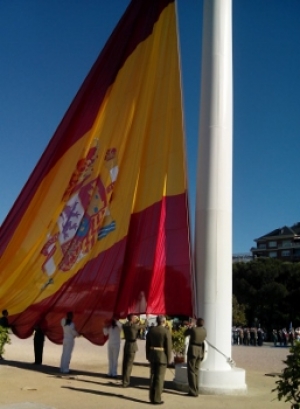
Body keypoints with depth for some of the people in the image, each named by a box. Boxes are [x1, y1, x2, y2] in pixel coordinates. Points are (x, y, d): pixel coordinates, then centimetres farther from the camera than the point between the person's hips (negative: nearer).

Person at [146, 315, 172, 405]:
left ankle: (152, 397, 17)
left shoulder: (151, 330, 2)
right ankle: (157, 399, 3)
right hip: (162, 356, -5)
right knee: (160, 378, 0)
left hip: (153, 355, 5)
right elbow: (168, 346, -13)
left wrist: (148, 356, 14)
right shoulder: (166, 332, -13)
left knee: (153, 376, 13)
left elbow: (147, 344, 6)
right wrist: (169, 359, -5)